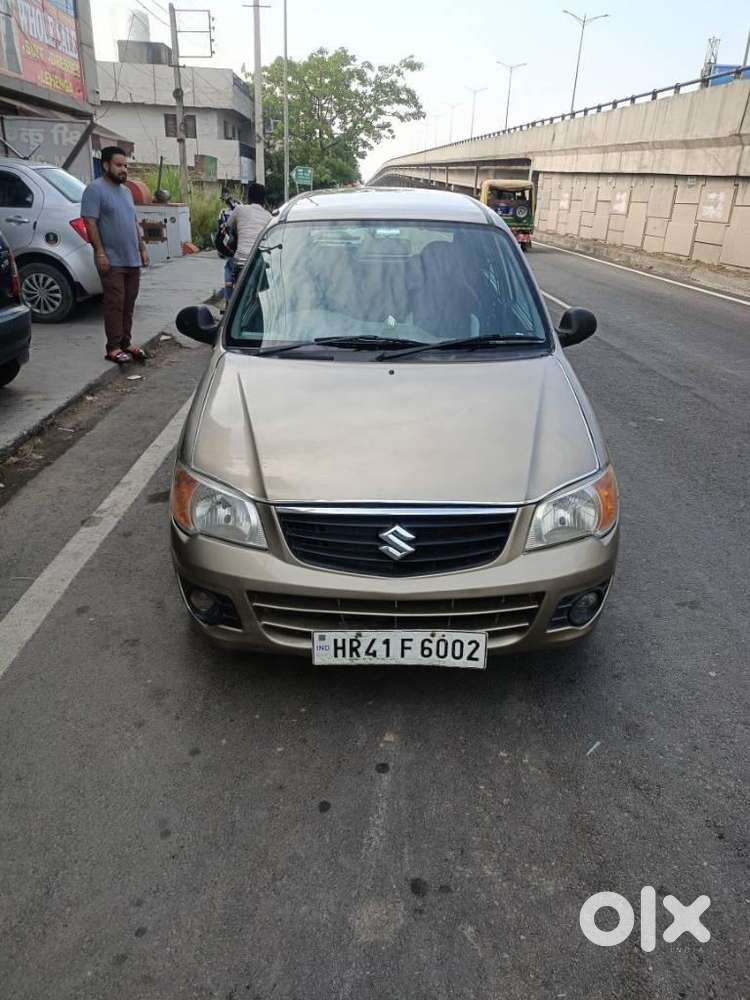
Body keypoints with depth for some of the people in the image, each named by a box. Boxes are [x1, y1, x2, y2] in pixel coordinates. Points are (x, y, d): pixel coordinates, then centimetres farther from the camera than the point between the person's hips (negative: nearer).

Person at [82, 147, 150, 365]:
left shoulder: (126, 191, 18)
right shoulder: (95, 189, -7)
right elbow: (90, 223, -14)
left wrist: (142, 248, 18)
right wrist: (100, 252, -21)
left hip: (133, 259, 7)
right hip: (112, 260, -7)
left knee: (128, 305, 9)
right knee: (115, 304, -7)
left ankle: (125, 343, 17)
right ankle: (113, 348, -3)